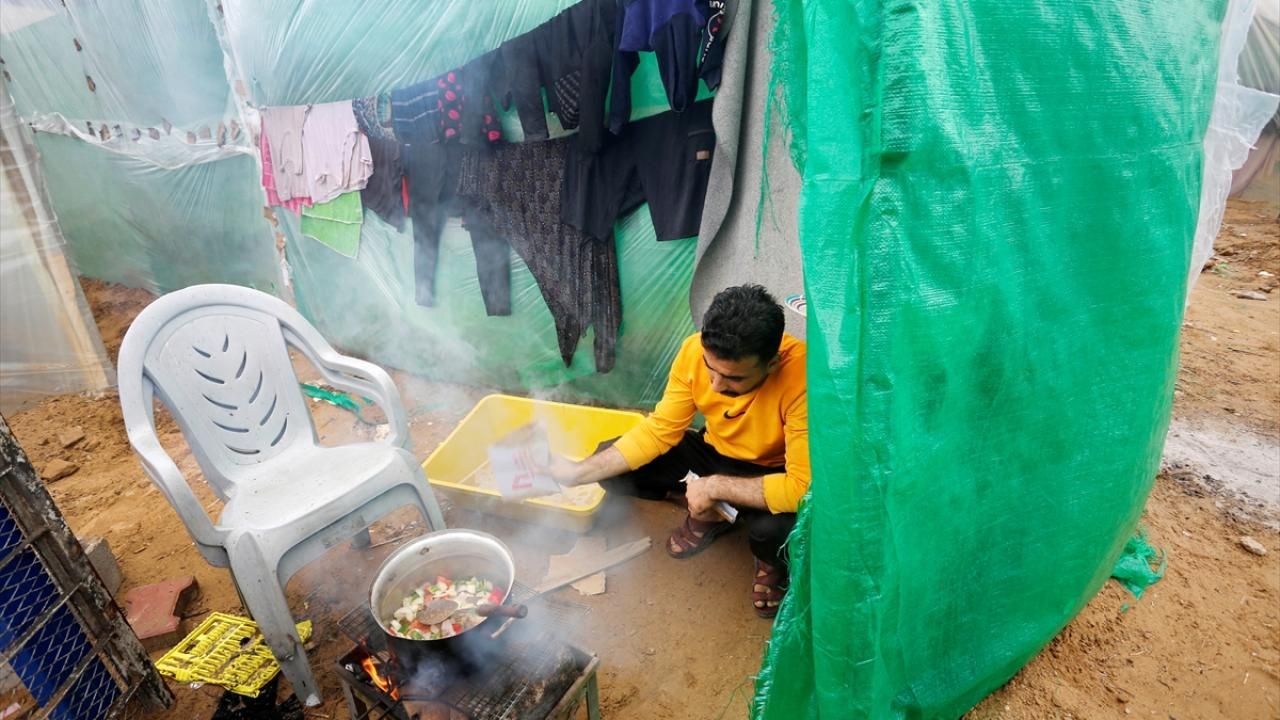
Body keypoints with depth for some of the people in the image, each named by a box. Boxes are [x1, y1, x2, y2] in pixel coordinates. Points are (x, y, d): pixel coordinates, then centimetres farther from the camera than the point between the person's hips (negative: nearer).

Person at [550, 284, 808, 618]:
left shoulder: (801, 380, -37)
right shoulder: (694, 350, -23)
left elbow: (804, 487, -35)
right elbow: (659, 430, -14)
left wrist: (714, 487, -30)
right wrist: (578, 472, -19)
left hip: (774, 473, -4)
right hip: (715, 453, 5)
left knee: (774, 527, -37)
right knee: (614, 465, -10)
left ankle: (772, 562, 3)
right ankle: (712, 513, 12)